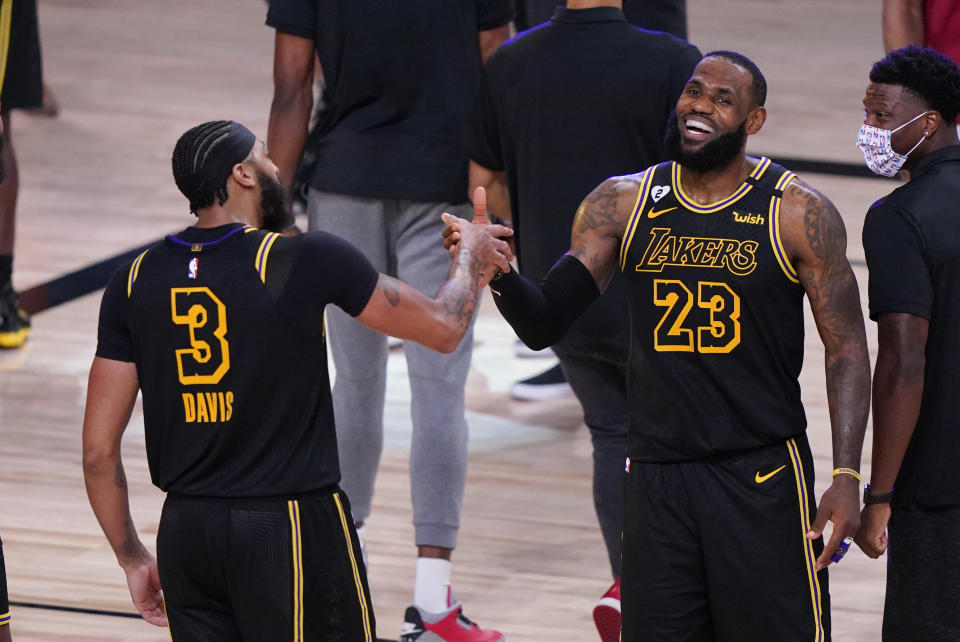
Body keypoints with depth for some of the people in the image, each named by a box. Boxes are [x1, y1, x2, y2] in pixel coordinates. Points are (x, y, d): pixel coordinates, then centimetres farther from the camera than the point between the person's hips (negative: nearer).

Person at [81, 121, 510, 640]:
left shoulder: (135, 281, 1)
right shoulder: (307, 261, -11)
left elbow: (98, 450, 2)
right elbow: (443, 329, 2)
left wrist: (132, 558, 15)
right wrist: (470, 262, 23)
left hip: (185, 532, 5)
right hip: (291, 531, -4)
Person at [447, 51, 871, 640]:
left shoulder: (798, 213, -5)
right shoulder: (623, 204, 4)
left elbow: (846, 349, -3)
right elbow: (544, 324, 2)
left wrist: (846, 477, -12)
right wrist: (499, 273, -21)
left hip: (763, 477, -3)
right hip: (656, 476, 3)